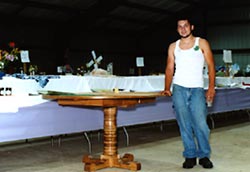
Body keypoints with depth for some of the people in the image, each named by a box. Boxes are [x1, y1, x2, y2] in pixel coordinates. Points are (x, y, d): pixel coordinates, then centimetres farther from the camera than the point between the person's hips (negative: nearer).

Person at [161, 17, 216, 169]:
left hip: (197, 89, -2)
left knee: (200, 123, -8)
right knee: (184, 125, 2)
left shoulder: (202, 43, 6)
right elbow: (169, 68, 11)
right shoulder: (173, 47, 13)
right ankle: (190, 156, 12)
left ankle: (204, 155, 8)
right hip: (179, 89, 2)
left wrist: (211, 87, -8)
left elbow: (211, 65, 2)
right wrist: (167, 89, -2)